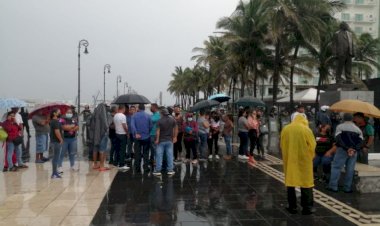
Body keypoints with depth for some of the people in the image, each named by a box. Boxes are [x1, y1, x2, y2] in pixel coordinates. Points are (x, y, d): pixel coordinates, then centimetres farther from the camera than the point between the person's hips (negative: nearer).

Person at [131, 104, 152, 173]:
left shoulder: (134, 115, -2)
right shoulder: (148, 116, -3)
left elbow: (132, 125, -15)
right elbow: (151, 126, -4)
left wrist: (135, 133, -18)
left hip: (138, 137, 1)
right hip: (146, 137, 0)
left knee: (137, 153, 7)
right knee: (145, 153, 7)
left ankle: (137, 168, 11)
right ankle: (146, 167, 6)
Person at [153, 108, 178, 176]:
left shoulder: (160, 121, -10)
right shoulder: (173, 120, 2)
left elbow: (158, 131, -13)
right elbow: (176, 129, 3)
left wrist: (157, 139, -7)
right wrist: (175, 137, 11)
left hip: (161, 140, -3)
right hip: (169, 140, 3)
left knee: (159, 155, 3)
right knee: (170, 155, 6)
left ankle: (158, 170, 4)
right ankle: (170, 170, 8)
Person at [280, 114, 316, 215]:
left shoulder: (285, 129, 1)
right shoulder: (306, 129, -9)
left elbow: (282, 145, 6)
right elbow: (312, 146, -6)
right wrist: (310, 157, 10)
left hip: (289, 160, 3)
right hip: (303, 160, -3)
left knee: (290, 181, 11)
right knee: (306, 182, 8)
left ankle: (292, 206, 16)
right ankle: (307, 207, 11)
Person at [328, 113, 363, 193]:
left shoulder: (340, 126, 4)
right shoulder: (358, 129, 16)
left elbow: (338, 139, -12)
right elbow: (361, 141, 1)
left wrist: (347, 148, -16)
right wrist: (354, 150, -12)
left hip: (342, 150, -3)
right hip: (354, 151, 3)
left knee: (336, 167, 1)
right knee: (350, 169, 6)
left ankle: (333, 186, -4)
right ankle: (347, 188, 7)